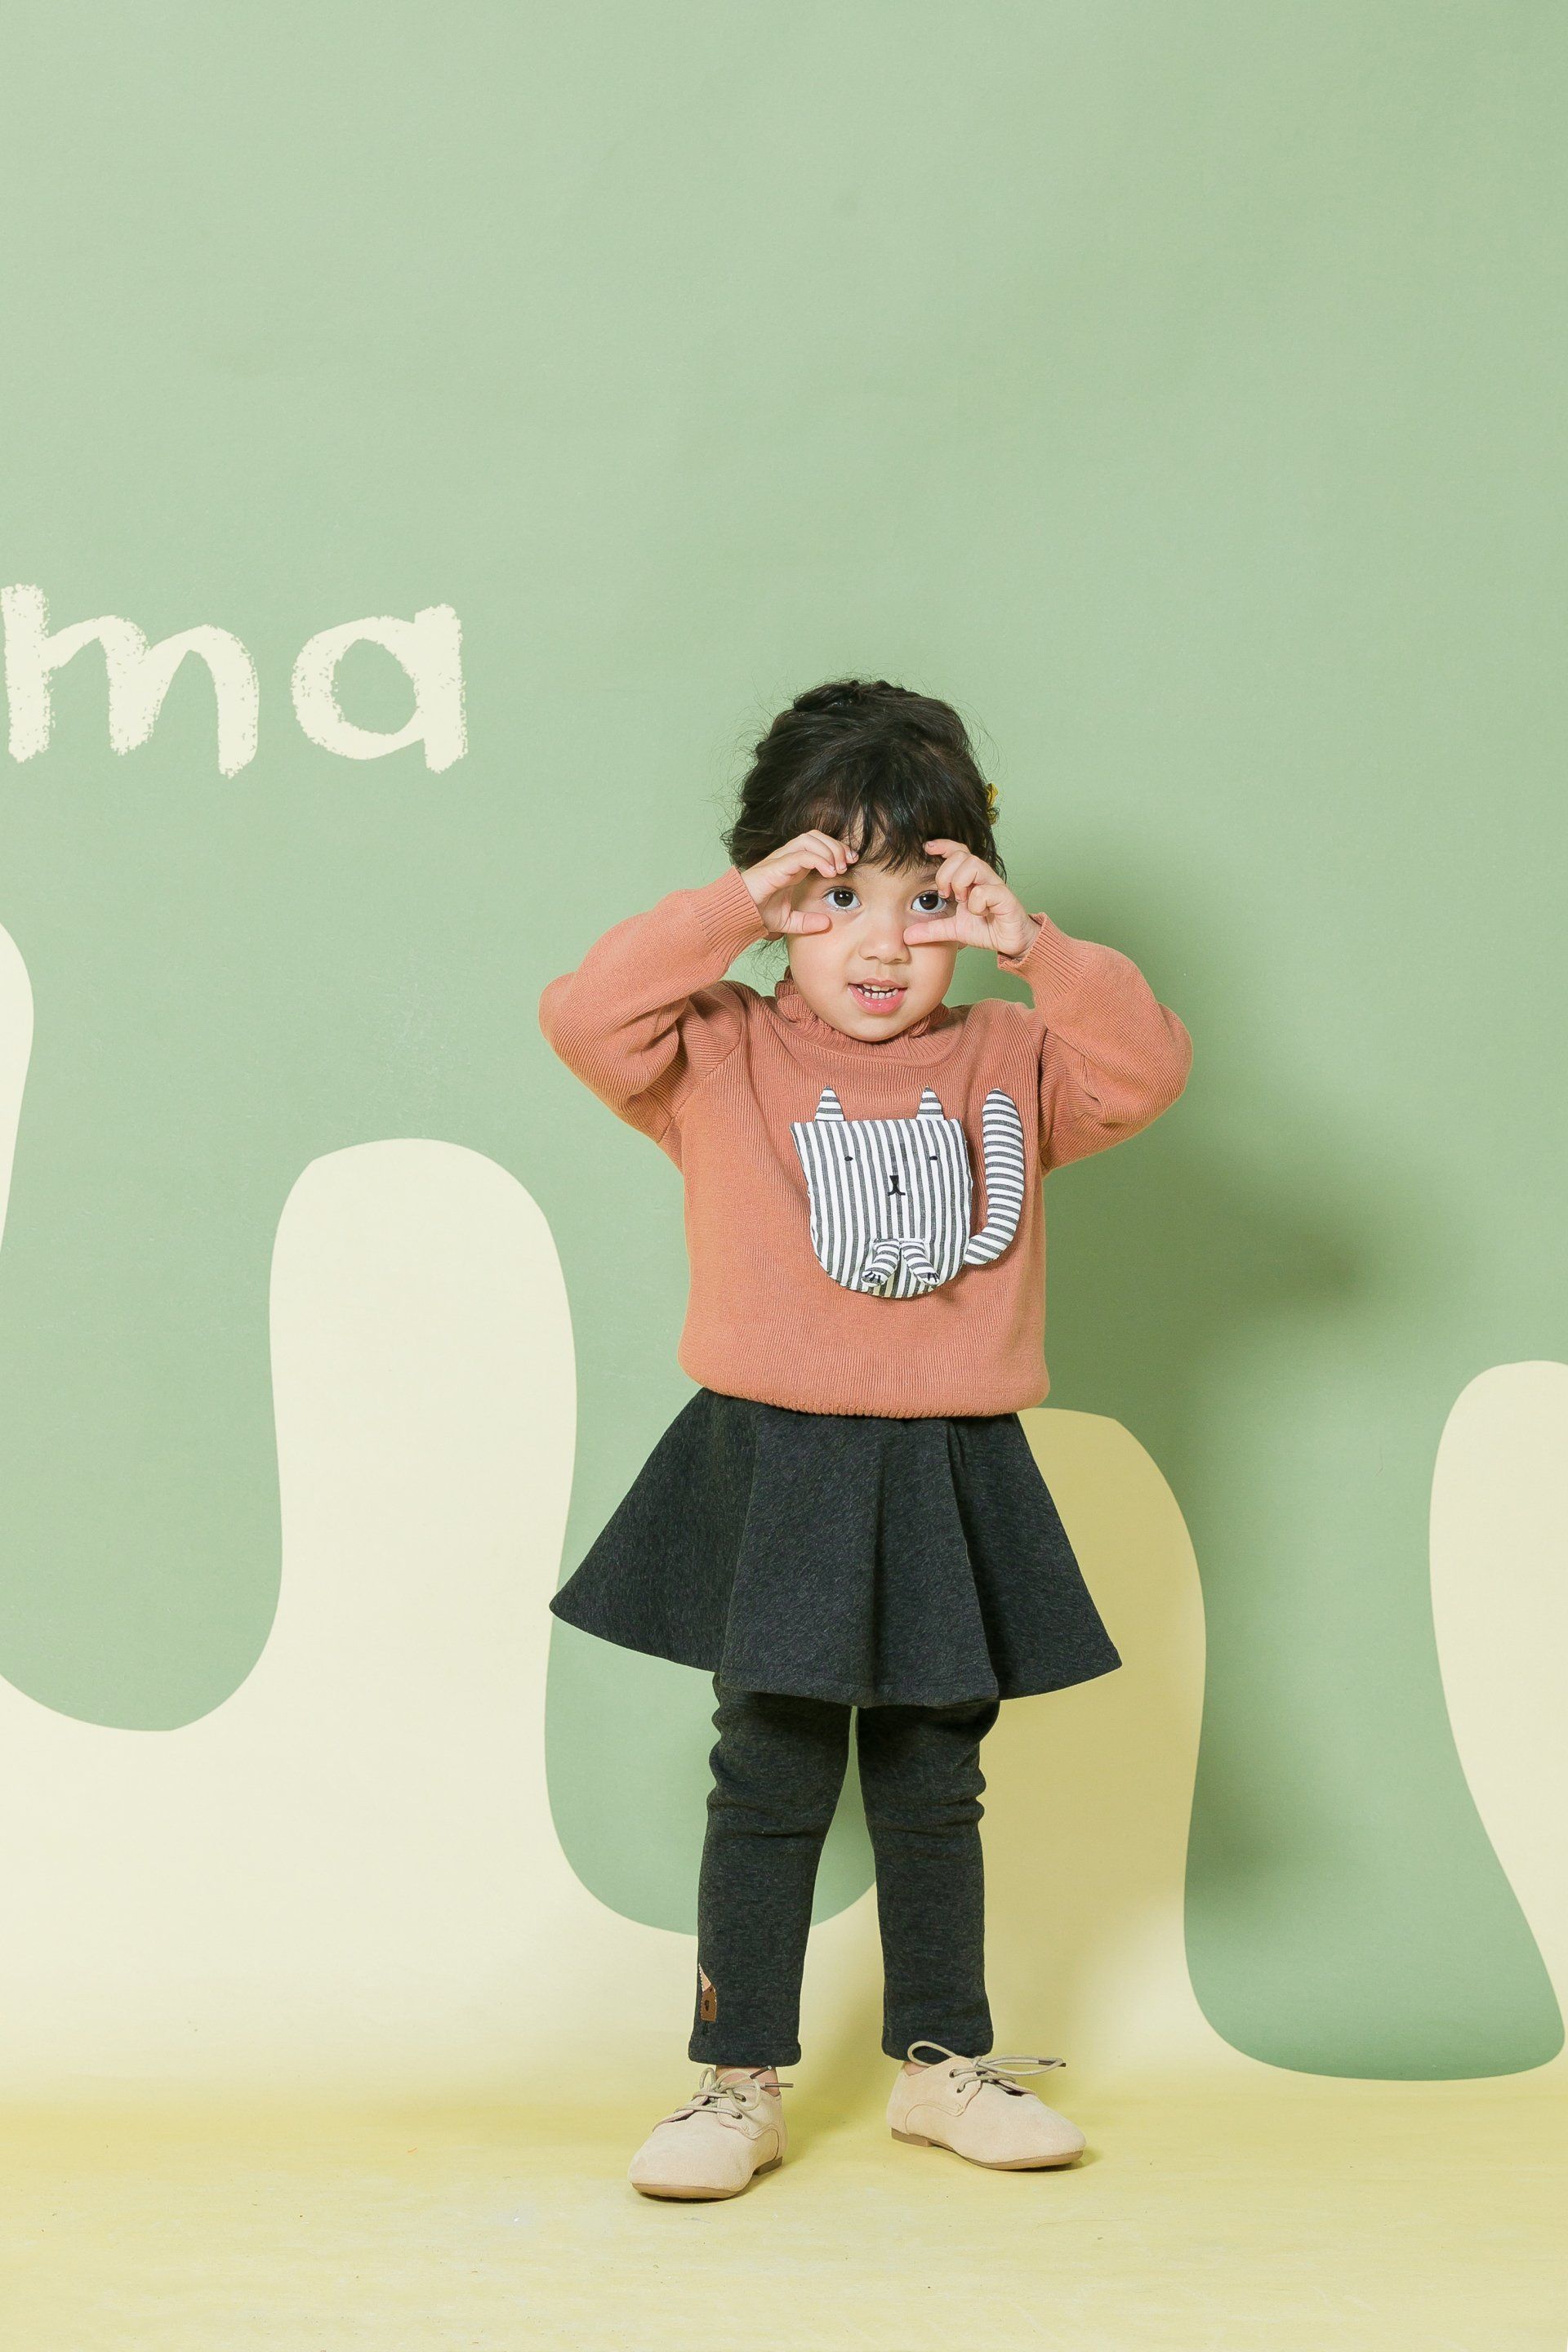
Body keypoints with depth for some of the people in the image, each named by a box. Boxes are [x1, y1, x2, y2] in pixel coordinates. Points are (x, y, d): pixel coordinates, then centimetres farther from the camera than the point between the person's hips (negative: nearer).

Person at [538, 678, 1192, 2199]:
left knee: (933, 1786, 13)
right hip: (774, 1470, -2)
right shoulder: (721, 1060, -1)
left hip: (953, 1476, 3)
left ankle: (941, 2058, 27)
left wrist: (1035, 948, -15)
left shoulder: (1008, 1063, 7)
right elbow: (585, 1015, -16)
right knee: (771, 1781, 3)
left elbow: (1148, 1068, -6)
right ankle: (741, 2078, 13)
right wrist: (734, 911, -19)